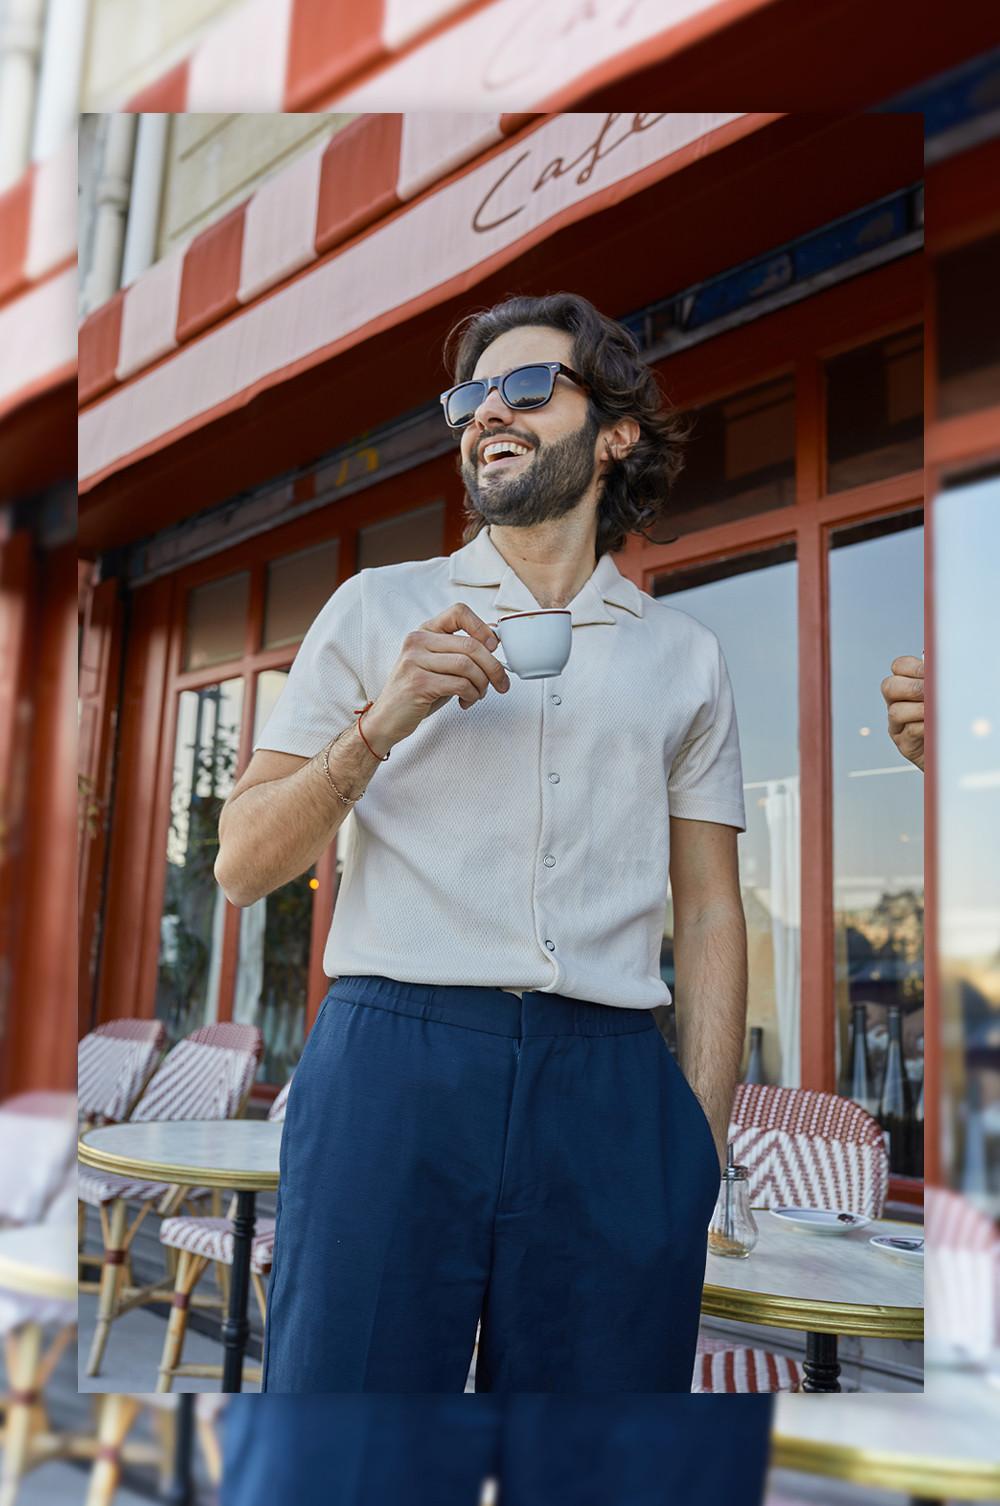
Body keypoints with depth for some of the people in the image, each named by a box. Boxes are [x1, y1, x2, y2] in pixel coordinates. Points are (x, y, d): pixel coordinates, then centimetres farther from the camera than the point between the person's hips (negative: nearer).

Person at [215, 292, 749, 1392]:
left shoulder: (684, 656, 15)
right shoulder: (377, 608, 11)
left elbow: (710, 910, 11)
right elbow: (242, 869, 6)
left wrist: (704, 1129, 1)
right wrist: (382, 723, -9)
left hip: (611, 1090, 2)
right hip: (393, 1060, -1)